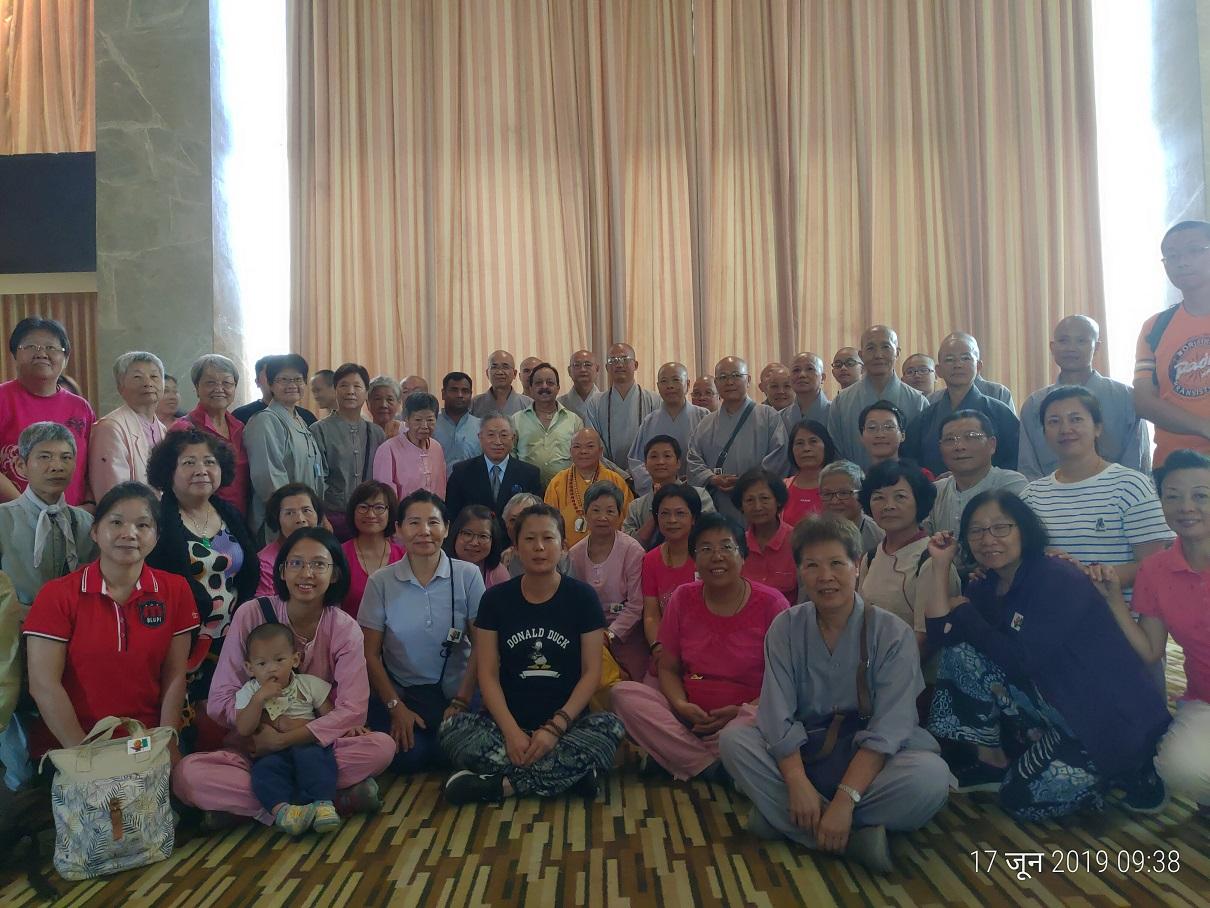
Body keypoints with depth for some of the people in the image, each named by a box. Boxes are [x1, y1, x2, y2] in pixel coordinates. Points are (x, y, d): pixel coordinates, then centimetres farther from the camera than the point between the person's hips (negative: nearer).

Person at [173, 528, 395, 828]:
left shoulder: (345, 629, -5)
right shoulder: (251, 615, -6)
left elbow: (352, 710, -13)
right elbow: (221, 700, -7)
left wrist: (283, 740, -22)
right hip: (254, 745, 0)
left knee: (382, 746, -27)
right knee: (187, 775, -29)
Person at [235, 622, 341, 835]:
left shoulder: (309, 684, 9)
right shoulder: (249, 692, 10)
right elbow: (243, 729, -5)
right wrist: (259, 698, -14)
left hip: (306, 745, 0)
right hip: (271, 752, 0)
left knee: (313, 756, -33)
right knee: (265, 768, -32)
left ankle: (323, 803, -40)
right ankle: (281, 809, -47)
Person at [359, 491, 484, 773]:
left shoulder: (468, 575, -5)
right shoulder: (381, 582, -3)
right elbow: (370, 654, 0)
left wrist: (461, 702, -7)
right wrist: (396, 707, -9)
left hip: (455, 691, 0)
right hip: (399, 692, 0)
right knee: (406, 757, -25)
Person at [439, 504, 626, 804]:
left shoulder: (582, 597, 0)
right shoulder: (495, 599, 3)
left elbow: (591, 672, -3)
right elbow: (488, 675, -1)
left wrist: (555, 727, -16)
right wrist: (511, 731, -17)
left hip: (567, 721, 0)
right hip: (509, 721, 1)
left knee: (610, 726, -31)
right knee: (453, 729, -27)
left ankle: (501, 783, -23)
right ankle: (570, 772, -24)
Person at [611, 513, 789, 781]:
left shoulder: (771, 603, -4)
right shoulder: (683, 598, 5)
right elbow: (668, 668, 7)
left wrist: (743, 712, -19)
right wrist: (681, 705, -14)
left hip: (748, 718, -4)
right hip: (690, 716, 4)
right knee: (625, 693, -21)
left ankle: (685, 757, -10)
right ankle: (711, 768, -19)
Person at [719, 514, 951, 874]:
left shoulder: (892, 633, -9)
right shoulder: (785, 628, -2)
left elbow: (887, 728, -17)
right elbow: (778, 715, -11)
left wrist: (845, 799, -28)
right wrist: (798, 783, -27)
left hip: (869, 760, -2)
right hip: (800, 753, 2)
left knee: (931, 776, -32)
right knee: (733, 739, -22)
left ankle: (781, 818, -23)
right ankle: (856, 837, -26)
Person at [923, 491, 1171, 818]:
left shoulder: (1058, 579, -20)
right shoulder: (986, 587, 3)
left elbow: (1023, 661, -25)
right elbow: (940, 636, -9)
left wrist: (965, 613, -13)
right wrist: (941, 565, -8)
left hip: (1110, 713, -7)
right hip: (1054, 702, 8)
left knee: (1024, 799, -12)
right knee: (960, 652, -8)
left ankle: (1128, 770, 7)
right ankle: (991, 760, 5)